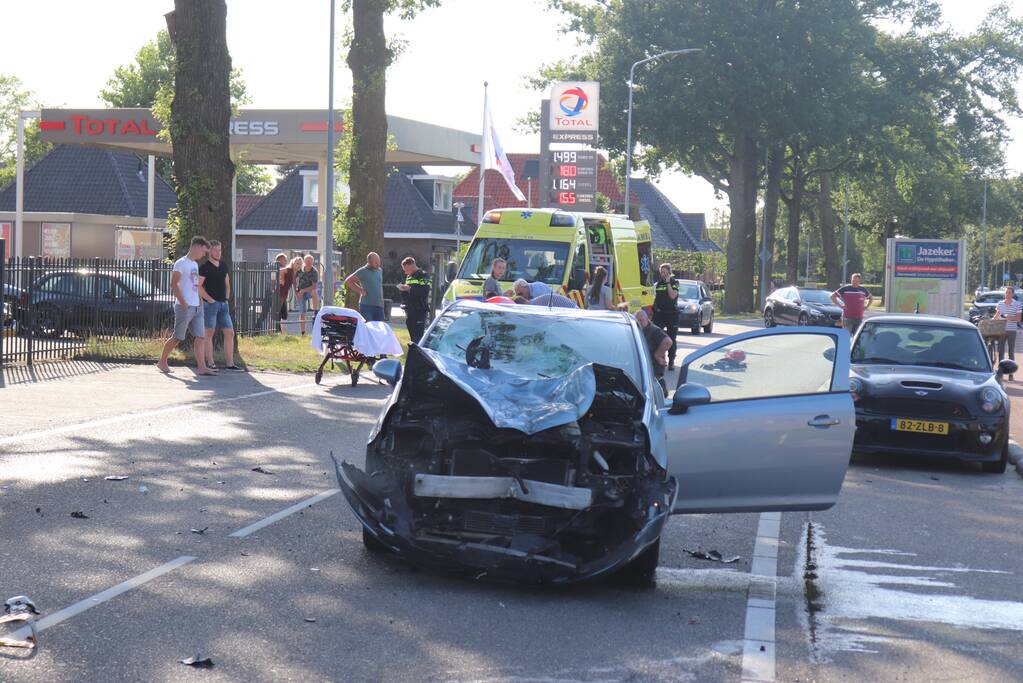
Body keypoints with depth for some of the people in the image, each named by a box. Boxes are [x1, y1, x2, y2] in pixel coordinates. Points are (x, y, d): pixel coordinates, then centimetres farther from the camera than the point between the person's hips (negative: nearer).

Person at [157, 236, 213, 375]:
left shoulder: (195, 264, 19)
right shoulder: (181, 263, -8)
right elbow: (174, 284, -15)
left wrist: (200, 300, 15)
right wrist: (183, 303, -19)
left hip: (197, 306, 8)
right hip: (185, 307, -8)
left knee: (201, 336, -2)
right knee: (177, 337, -1)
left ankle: (202, 367, -7)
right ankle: (162, 362, 15)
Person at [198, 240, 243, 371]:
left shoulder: (224, 266, 15)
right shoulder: (205, 267, -5)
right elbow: (198, 286, -11)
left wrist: (227, 299, 12)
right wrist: (210, 299, -14)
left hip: (223, 304, 7)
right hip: (210, 304, -7)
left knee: (230, 333, 3)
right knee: (209, 333, -3)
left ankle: (230, 363, 5)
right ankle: (210, 363, 0)